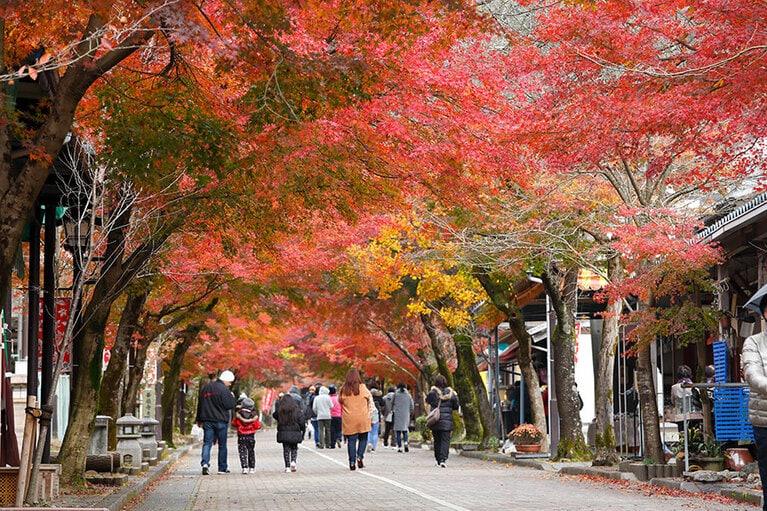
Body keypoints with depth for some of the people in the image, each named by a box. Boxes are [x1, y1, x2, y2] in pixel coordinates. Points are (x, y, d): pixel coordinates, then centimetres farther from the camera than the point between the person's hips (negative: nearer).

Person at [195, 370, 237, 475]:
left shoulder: (206, 388, 13)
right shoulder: (224, 389, -10)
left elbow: (200, 404, 18)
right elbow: (229, 405, -14)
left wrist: (199, 419, 24)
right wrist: (233, 398, 6)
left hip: (207, 421, 5)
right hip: (220, 421, -5)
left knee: (207, 443, 1)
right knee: (222, 444, 7)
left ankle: (205, 463, -21)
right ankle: (222, 468, 12)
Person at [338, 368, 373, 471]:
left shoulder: (343, 390, -3)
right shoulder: (362, 388, -4)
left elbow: (340, 401, 8)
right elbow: (370, 398, 7)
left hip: (348, 420, 1)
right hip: (362, 419, -1)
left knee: (351, 440, 6)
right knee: (363, 438, 14)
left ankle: (352, 462, 4)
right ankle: (360, 457, -2)